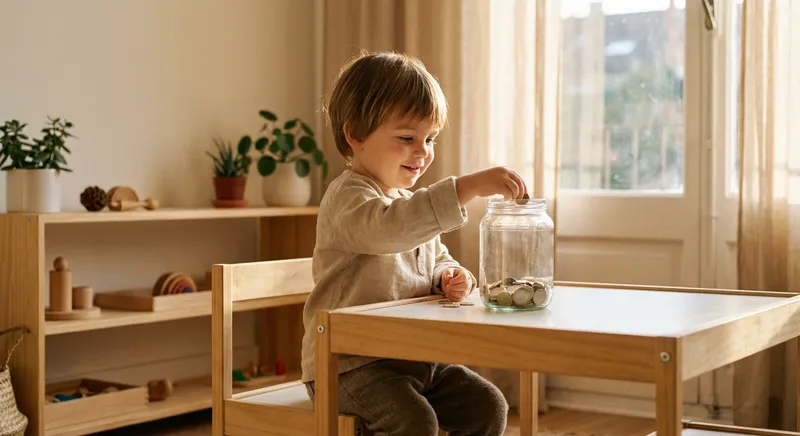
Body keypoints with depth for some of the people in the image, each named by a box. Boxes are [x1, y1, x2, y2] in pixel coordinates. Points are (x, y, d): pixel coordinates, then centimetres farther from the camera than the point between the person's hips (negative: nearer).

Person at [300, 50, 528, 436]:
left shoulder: (412, 200, 15)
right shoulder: (348, 195, -16)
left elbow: (436, 257, 26)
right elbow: (391, 227, -38)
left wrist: (449, 277, 0)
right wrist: (470, 186, -43)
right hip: (351, 362, -9)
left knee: (488, 405, 2)